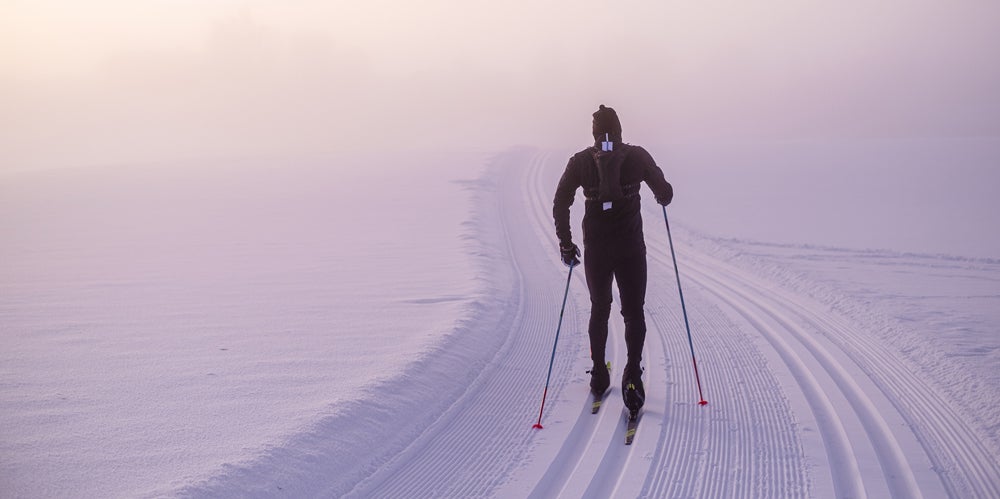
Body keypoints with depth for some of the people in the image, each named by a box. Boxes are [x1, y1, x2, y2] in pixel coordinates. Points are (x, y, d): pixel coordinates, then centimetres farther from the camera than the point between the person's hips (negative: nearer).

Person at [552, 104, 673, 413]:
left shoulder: (580, 161, -2)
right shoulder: (637, 156, -5)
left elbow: (560, 204, -2)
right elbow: (664, 192, -1)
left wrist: (565, 244, 7)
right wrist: (663, 198, 24)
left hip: (595, 249, 2)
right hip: (631, 248, -2)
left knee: (599, 310, 19)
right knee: (634, 312, 9)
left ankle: (599, 376, 24)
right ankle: (632, 374, -9)